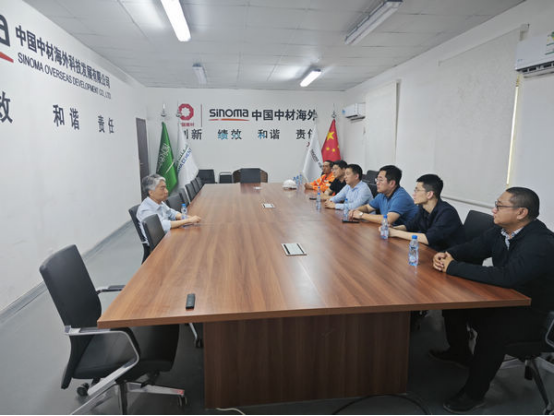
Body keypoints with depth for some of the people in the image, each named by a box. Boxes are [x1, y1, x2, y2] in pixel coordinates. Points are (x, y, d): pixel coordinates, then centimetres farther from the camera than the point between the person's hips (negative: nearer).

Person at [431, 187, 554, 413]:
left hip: (531, 314, -8)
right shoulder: (501, 231, -3)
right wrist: (447, 255, -16)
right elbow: (470, 248, 7)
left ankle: (474, 393, -9)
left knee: (492, 327, -32)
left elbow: (506, 276, -39)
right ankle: (459, 352, 25)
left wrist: (454, 267, -33)